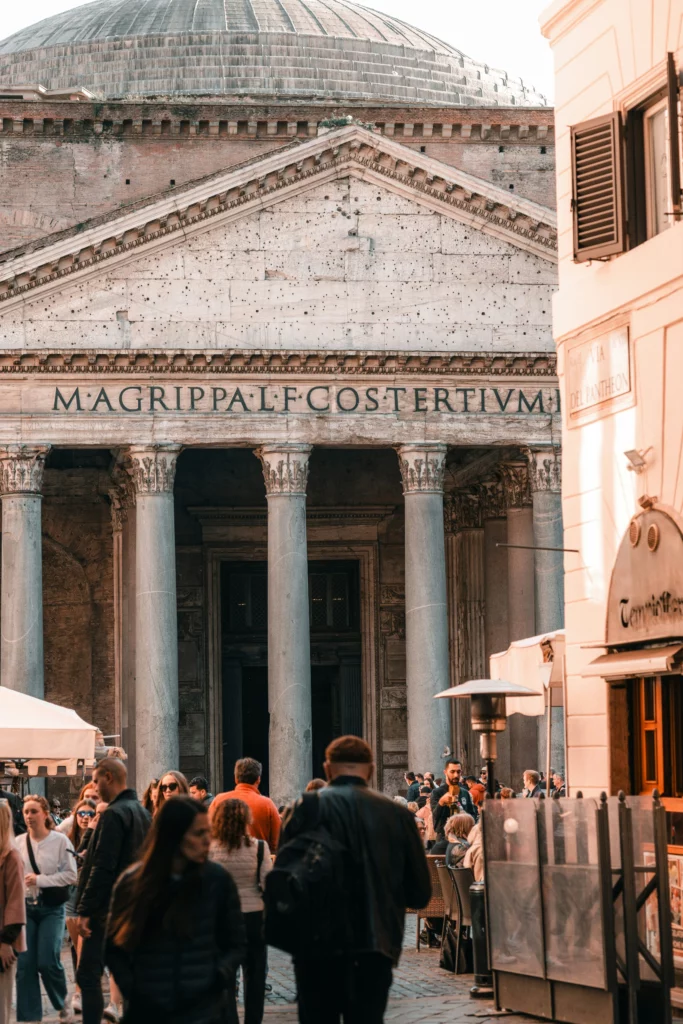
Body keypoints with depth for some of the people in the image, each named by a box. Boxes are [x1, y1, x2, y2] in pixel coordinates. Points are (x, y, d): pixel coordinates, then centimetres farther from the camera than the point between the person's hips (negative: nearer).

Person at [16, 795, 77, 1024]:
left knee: (48, 961, -10)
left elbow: (71, 875, -8)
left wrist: (40, 879, -15)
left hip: (52, 908, -3)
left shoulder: (60, 840, -6)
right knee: (25, 964, -1)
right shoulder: (18, 842, 3)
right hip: (25, 907, 3)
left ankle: (62, 1004, 18)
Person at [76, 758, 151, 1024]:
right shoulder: (142, 812, 14)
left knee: (88, 975, -7)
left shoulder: (114, 814, -15)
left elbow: (102, 867, -20)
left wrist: (85, 910, -18)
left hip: (108, 909, -9)